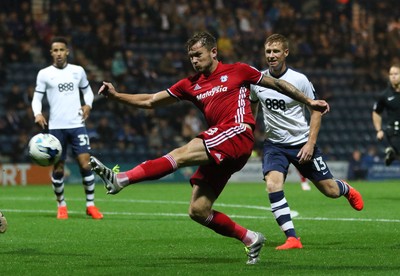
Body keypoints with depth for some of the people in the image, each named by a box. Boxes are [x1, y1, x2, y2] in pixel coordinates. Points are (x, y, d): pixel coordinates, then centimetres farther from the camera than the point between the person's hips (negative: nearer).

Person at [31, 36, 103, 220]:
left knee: (85, 164, -9)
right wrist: (37, 113, -16)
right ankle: (61, 205, 19)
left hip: (77, 125, 1)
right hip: (56, 127, -1)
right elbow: (37, 98, 3)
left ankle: (90, 205, 1)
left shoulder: (78, 71, 8)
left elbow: (87, 90, 19)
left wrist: (88, 104, -1)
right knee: (58, 169, 2)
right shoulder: (44, 74, 2)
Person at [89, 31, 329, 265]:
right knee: (198, 212, -2)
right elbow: (150, 101, 19)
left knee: (182, 154, -27)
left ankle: (121, 179, -40)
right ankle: (250, 239, 12)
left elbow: (277, 84, 18)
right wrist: (116, 95, 8)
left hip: (237, 133, -7)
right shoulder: (191, 85, 20)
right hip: (219, 152, 7)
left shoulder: (237, 71, 9)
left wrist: (309, 102, 18)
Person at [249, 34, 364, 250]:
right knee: (272, 184, -25)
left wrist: (310, 143, -14)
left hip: (302, 143, -2)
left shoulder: (299, 80, -14)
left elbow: (315, 111, -6)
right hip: (274, 144, 2)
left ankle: (347, 190, 46)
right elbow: (252, 106, 16)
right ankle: (292, 238, -22)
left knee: (330, 190, 6)